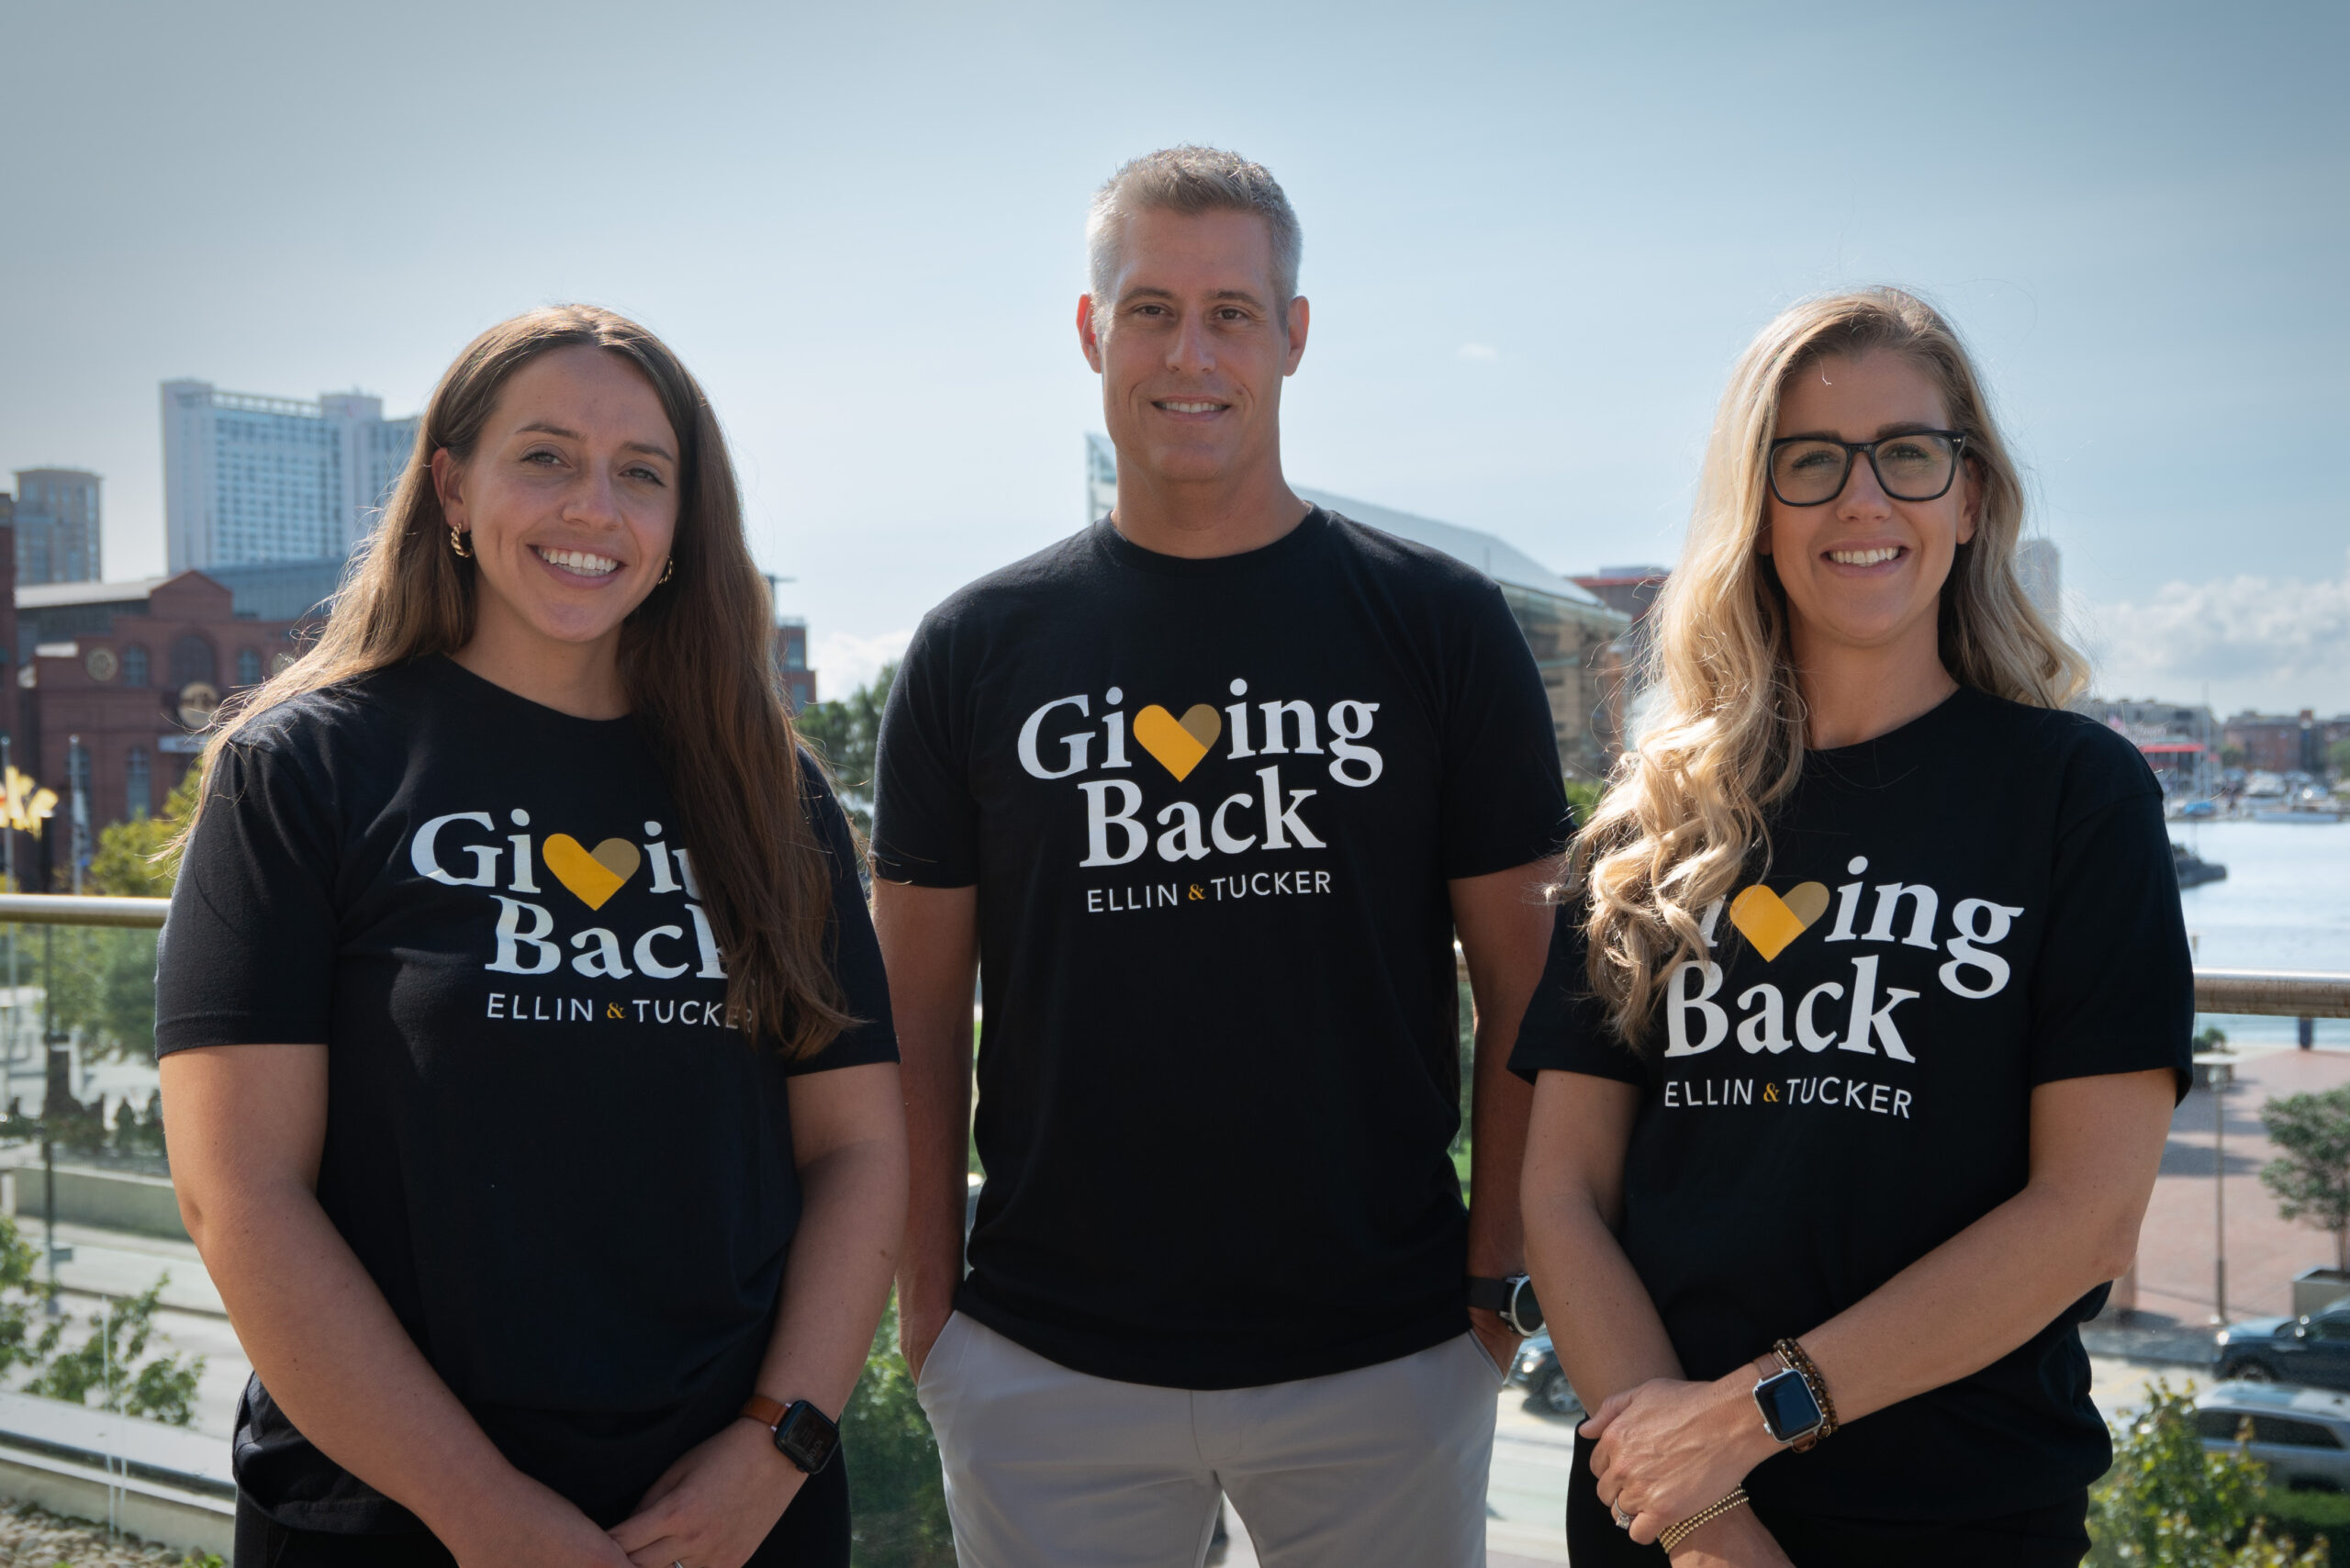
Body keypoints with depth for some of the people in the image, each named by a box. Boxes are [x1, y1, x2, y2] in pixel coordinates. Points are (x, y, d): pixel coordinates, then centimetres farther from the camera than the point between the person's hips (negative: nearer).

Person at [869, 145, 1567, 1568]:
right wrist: (925, 1295, 1)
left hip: (1383, 1359, 0)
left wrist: (1506, 1274, -3)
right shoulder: (978, 650, 2)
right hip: (1045, 1369, 1)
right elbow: (922, 1007, 5)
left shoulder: (1441, 625, -1)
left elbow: (1523, 983, 1)